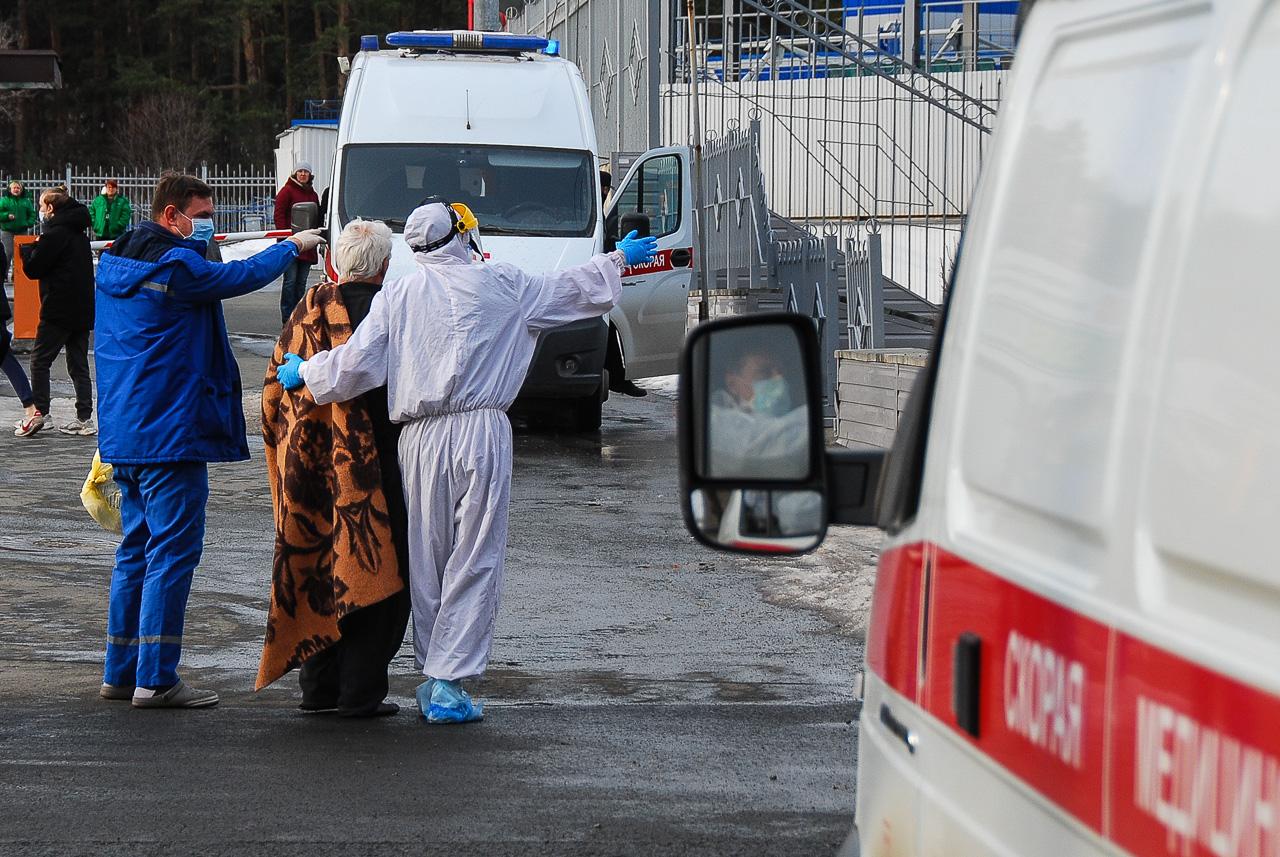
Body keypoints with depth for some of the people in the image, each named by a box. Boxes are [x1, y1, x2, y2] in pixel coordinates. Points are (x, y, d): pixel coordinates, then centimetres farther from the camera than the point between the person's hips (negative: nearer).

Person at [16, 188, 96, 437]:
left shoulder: (54, 233, -12)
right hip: (83, 311, 8)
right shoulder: (80, 233, 14)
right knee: (79, 365, 9)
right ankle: (85, 419, 7)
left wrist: (27, 250, 8)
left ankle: (40, 412, -8)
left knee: (40, 360, 0)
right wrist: (36, 249, 15)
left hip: (58, 310, -8)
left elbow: (33, 269, -12)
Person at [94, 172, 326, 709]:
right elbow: (243, 276, -4)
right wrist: (293, 246, 8)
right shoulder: (177, 267, -15)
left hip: (123, 434, 9)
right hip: (171, 434, -9)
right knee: (173, 552, -6)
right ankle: (155, 680, -8)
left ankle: (121, 672, 18)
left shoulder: (114, 261, 11)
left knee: (136, 549, 16)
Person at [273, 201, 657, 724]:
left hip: (420, 439, 2)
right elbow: (577, 290, 15)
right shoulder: (501, 285, 4)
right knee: (475, 562, 0)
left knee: (427, 561, 12)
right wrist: (620, 260, 33)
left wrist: (303, 372, 15)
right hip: (482, 431, -2)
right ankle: (448, 684, -6)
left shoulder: (397, 295, 3)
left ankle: (433, 675, 16)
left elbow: (357, 362, -3)